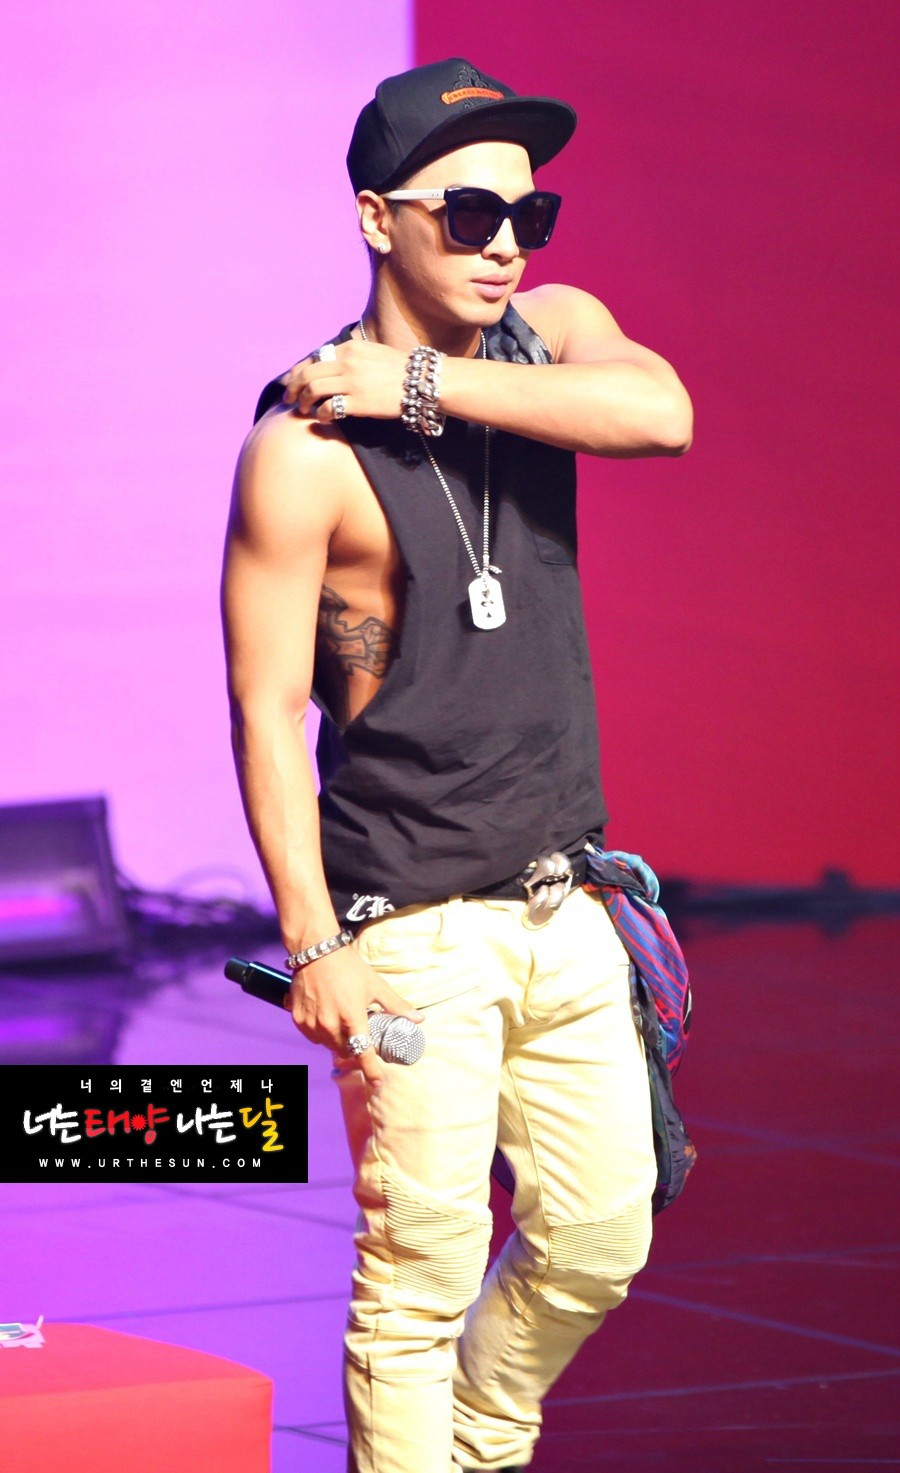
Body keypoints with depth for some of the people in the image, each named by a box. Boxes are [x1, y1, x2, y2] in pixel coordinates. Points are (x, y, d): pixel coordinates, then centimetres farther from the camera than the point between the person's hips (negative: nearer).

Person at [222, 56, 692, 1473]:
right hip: (415, 927, -6)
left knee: (599, 1236, 12)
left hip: (561, 908, 6)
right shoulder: (306, 442, -12)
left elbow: (661, 414, -18)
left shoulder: (551, 335, 6)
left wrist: (428, 385, -19)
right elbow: (266, 712, -12)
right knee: (422, 1270, -6)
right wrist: (312, 944, -17)